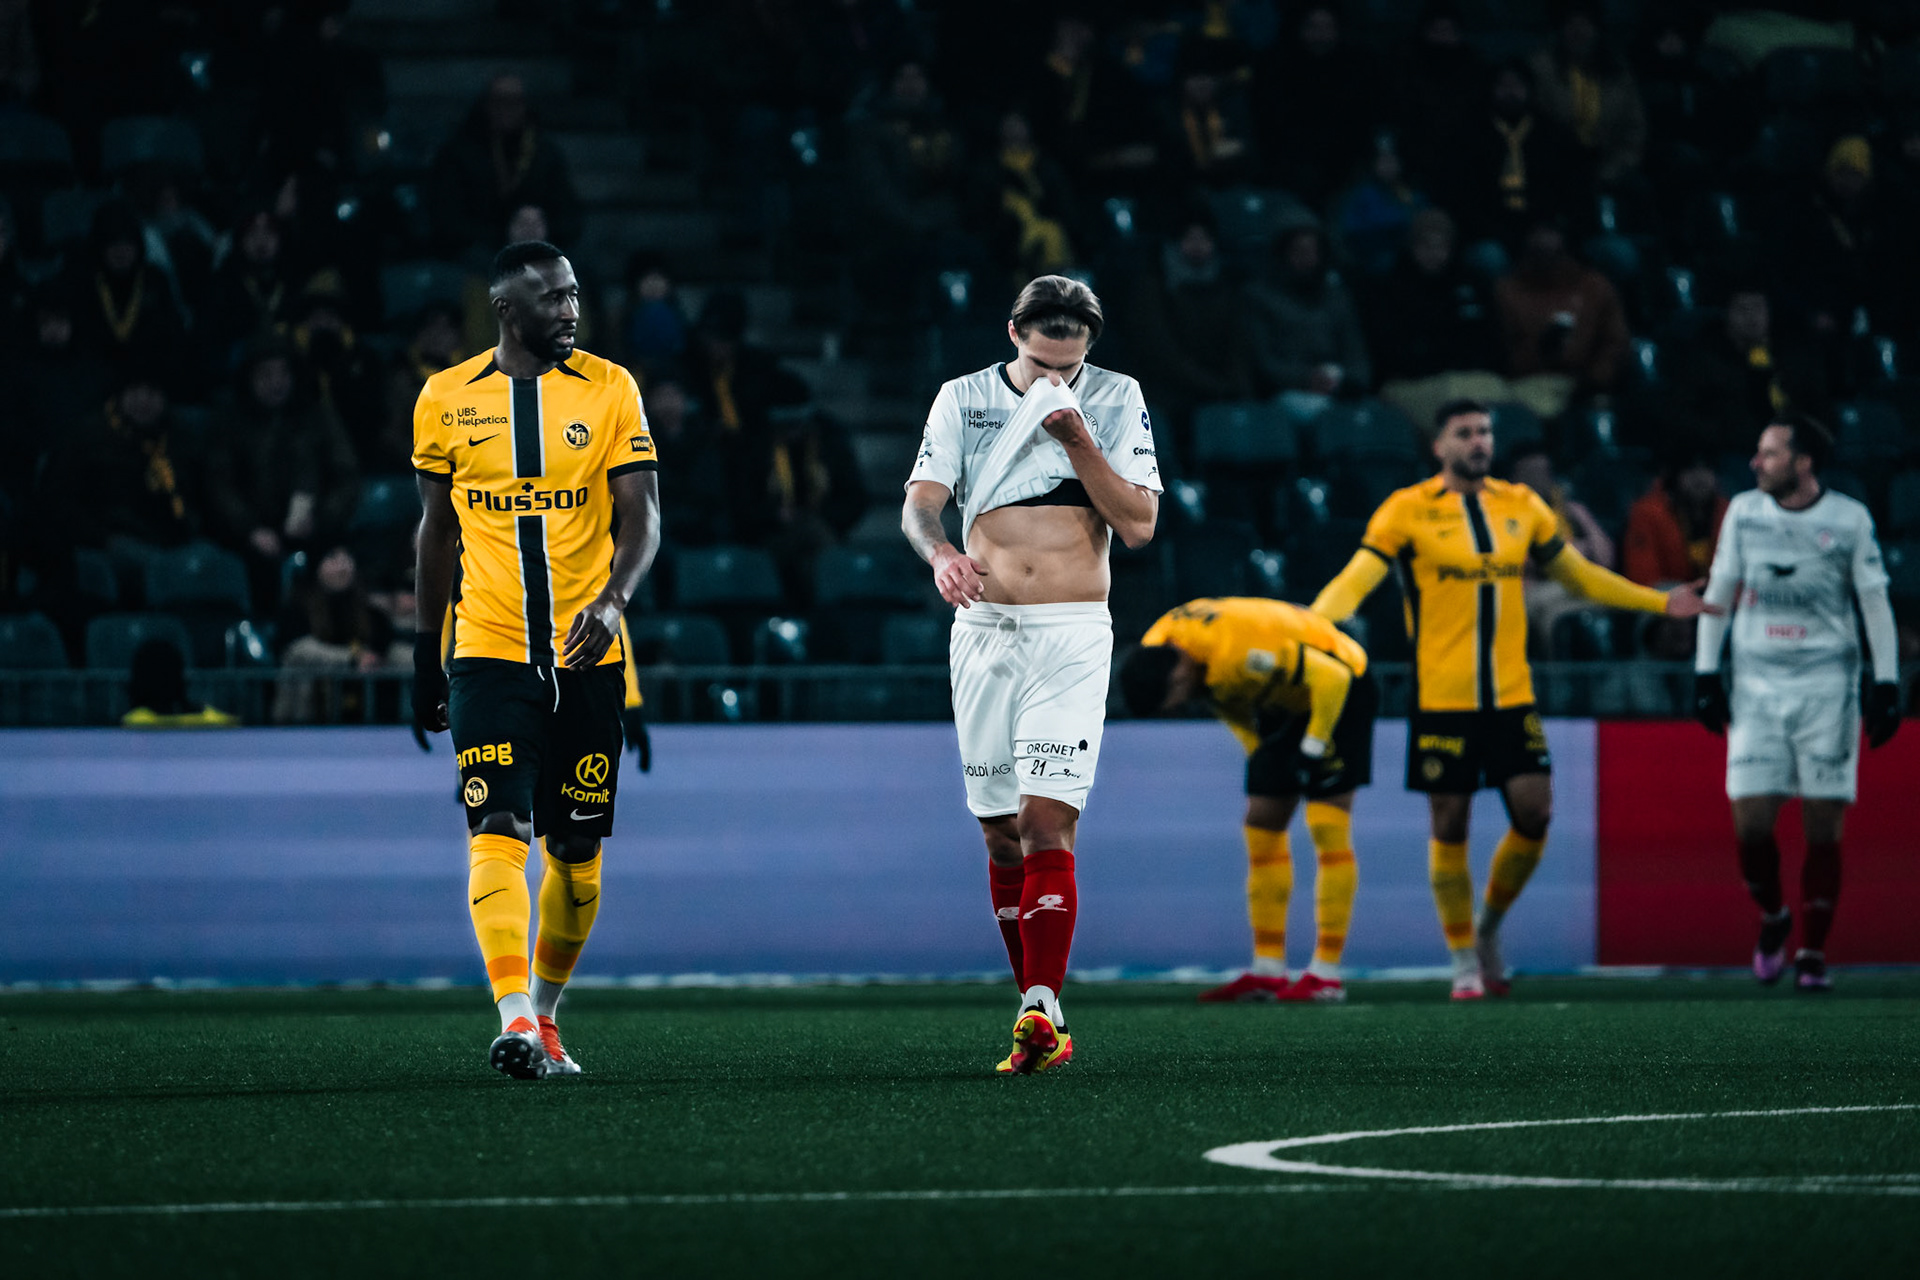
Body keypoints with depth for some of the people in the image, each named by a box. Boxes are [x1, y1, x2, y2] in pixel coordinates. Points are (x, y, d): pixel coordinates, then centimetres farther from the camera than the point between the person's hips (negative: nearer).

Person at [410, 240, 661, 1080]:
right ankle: (515, 1021, -24)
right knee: (498, 834, -16)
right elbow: (437, 532, 13)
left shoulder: (608, 390, 2)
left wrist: (611, 601, -22)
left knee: (576, 853, 8)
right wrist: (424, 657, 14)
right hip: (489, 655, -1)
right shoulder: (447, 399, 4)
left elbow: (642, 517, -3)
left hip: (588, 656, 1)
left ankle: (545, 1014, 25)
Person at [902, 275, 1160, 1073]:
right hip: (983, 634, 3)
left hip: (1072, 634, -3)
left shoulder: (1116, 401, 4)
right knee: (1002, 833, 4)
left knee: (1047, 822, -16)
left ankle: (1040, 1011, -21)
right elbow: (919, 503, -4)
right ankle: (1043, 1020, 12)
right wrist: (940, 551, -26)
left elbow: (1139, 525, -2)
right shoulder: (963, 400, 7)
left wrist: (1077, 438, -13)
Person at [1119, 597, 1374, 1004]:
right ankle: (1267, 970, 6)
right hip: (1282, 704, 8)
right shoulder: (1155, 647, -12)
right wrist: (1257, 749, 4)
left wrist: (1314, 747, -21)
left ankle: (1326, 973, -14)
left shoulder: (1237, 650, -38)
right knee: (1263, 831, 3)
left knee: (1328, 831, -13)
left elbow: (1331, 678, -29)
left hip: (1337, 688, -8)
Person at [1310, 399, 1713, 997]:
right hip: (1441, 699, -3)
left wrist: (1659, 602, 21)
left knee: (1534, 812, -5)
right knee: (1449, 828, -1)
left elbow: (1579, 574, 22)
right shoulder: (1408, 510, -3)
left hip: (1511, 696, 3)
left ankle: (1489, 926, 19)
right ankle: (1464, 963, 12)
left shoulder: (1521, 505, 10)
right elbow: (1356, 579, -12)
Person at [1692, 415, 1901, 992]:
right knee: (1750, 822, -7)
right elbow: (1719, 592, 11)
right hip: (1757, 687, 2)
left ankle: (1813, 953, 5)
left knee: (1824, 824, -3)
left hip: (1827, 685, -2)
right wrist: (1705, 673, 6)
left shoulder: (1849, 520, -2)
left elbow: (1875, 602, 3)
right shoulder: (1745, 511, 4)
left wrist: (1886, 684, -2)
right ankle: (1772, 917, 21)